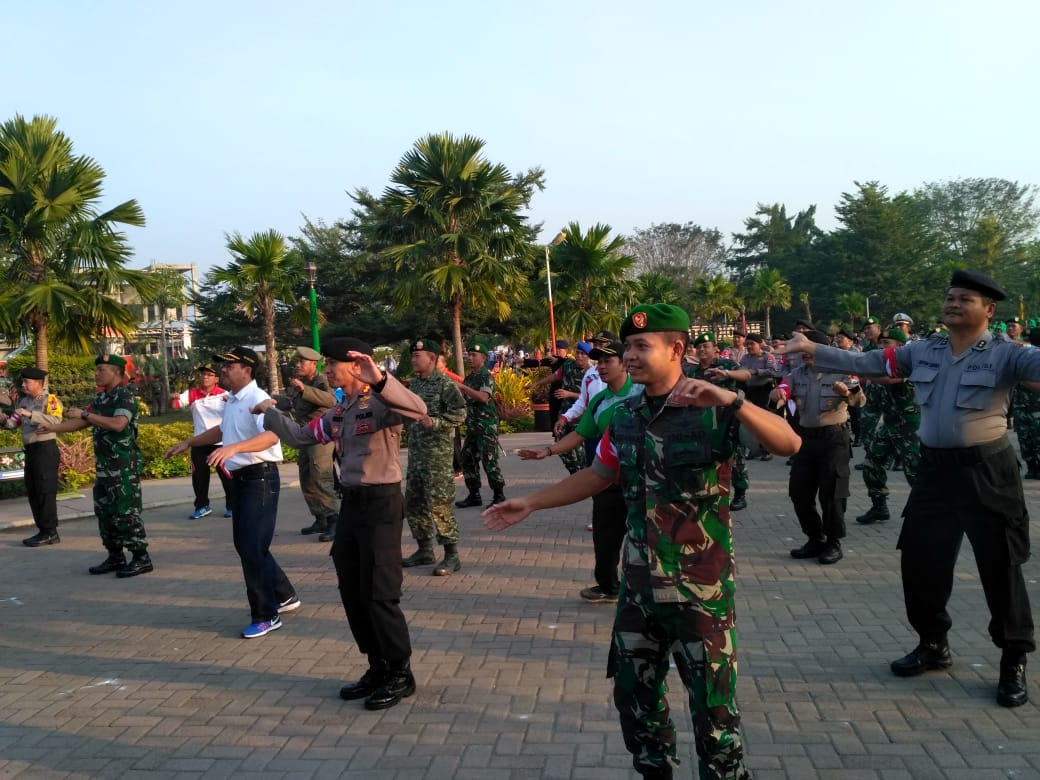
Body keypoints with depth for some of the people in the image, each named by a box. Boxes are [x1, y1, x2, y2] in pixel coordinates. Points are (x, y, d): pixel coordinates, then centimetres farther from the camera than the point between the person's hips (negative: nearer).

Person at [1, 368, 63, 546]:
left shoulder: (50, 400, -9)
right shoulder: (24, 400, 14)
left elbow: (56, 420, -26)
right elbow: (14, 422, 11)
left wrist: (31, 414, -30)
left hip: (45, 448, -8)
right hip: (30, 450, 8)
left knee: (45, 491, -6)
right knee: (32, 491, 11)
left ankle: (49, 532, -2)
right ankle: (43, 531, 18)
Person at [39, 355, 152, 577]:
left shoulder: (125, 396, -14)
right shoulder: (100, 398, 14)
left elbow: (118, 424, -30)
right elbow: (82, 423, 20)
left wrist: (84, 414, -25)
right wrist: (53, 428, 11)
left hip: (124, 466, -9)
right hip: (104, 465, 9)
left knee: (126, 512, -7)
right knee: (104, 512, 12)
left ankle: (141, 558, 1)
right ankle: (115, 557, 22)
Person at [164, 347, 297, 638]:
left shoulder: (257, 399, -17)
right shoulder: (231, 401, 12)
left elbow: (271, 436, -34)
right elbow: (222, 430, 31)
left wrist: (233, 448, -45)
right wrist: (188, 443, 30)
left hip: (260, 478, -10)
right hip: (239, 479, 10)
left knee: (252, 548, -9)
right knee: (244, 545, 16)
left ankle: (266, 615, 4)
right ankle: (284, 596, 30)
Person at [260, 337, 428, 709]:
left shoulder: (380, 403, -15)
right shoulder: (338, 413, 12)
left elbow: (418, 410, -36)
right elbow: (300, 435, 23)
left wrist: (379, 379, -46)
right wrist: (268, 413, 18)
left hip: (381, 503, -9)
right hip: (351, 503, 9)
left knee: (379, 594, -3)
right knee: (352, 593, 14)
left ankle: (401, 674, 13)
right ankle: (378, 668, 28)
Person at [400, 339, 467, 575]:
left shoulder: (445, 384, -9)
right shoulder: (413, 384, 13)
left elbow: (459, 414, -17)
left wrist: (434, 422, -26)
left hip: (438, 453, -8)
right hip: (415, 452, 8)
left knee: (440, 504, -8)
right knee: (413, 503, 12)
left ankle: (451, 555, 1)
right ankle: (424, 549, 24)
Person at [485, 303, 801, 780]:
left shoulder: (713, 409, -13)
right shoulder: (625, 417, 3)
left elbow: (789, 445, -24)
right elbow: (598, 475, 15)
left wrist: (733, 402, -38)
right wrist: (529, 503, 13)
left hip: (701, 588, -5)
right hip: (639, 583, 6)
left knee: (713, 703, 4)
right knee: (633, 691, 18)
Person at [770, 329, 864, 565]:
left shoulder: (840, 370, -6)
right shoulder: (798, 374, 7)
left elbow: (860, 399, -15)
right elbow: (781, 391, -6)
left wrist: (847, 392, -38)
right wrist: (778, 393, -30)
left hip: (833, 437, -5)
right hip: (806, 436, 6)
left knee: (830, 492, -3)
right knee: (799, 491, 7)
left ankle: (834, 543, 11)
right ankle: (815, 539, 22)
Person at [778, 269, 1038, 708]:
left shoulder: (1004, 355, -8)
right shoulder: (922, 351, 6)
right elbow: (863, 363, 6)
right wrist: (812, 351, -2)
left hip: (987, 470, -5)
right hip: (936, 469, 5)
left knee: (1000, 567, 4)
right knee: (919, 562, 12)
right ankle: (933, 645, 32)